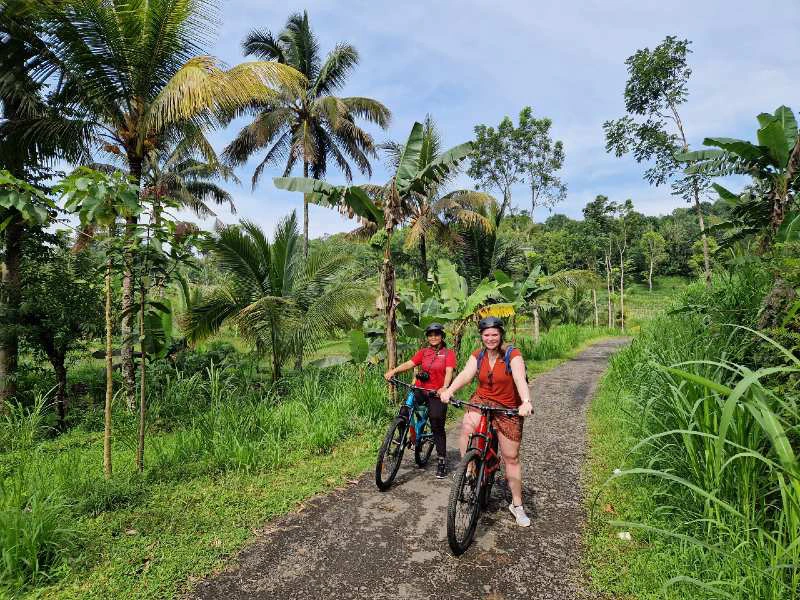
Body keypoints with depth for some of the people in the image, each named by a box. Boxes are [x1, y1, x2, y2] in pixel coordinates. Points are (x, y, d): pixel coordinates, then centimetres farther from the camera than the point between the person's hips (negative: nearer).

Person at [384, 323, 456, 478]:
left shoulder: (448, 353, 1)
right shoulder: (423, 352, 10)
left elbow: (449, 372, -14)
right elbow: (409, 363, -3)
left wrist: (445, 387, -33)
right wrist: (393, 371, -21)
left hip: (437, 394, -3)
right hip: (420, 390, 3)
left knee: (437, 427, -1)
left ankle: (442, 460, 13)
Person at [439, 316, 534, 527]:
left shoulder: (513, 355, -13)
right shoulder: (478, 355, -1)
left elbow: (520, 379, -28)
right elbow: (465, 374, -15)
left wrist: (526, 402, -47)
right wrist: (449, 390, -33)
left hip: (507, 409, -2)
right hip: (482, 401, 2)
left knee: (511, 458, 5)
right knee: (467, 426, -32)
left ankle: (517, 505, 23)